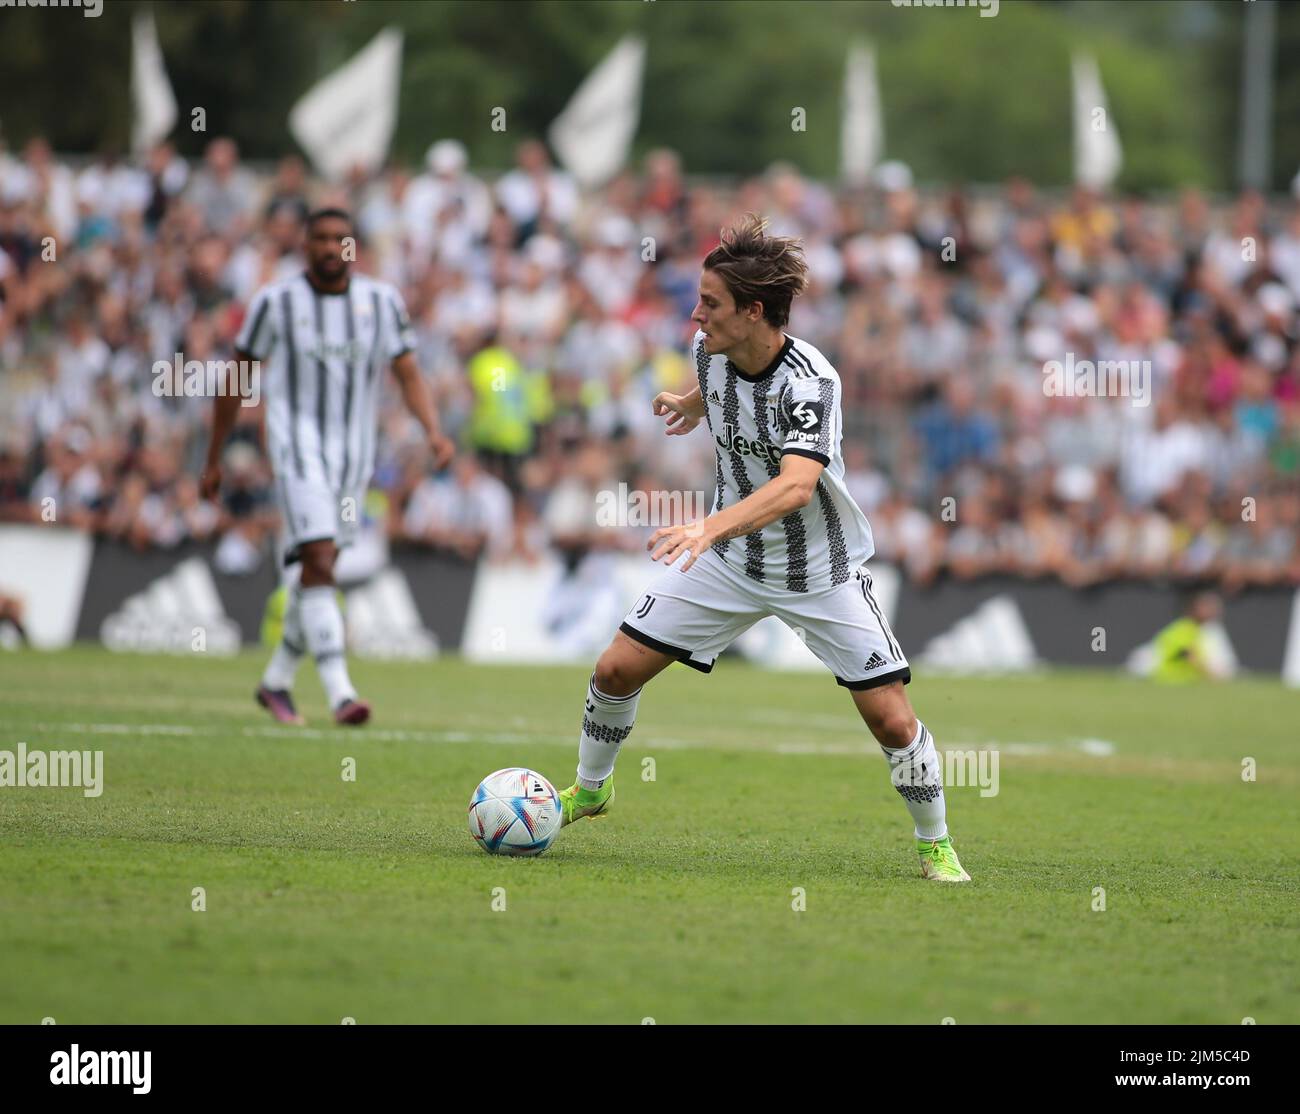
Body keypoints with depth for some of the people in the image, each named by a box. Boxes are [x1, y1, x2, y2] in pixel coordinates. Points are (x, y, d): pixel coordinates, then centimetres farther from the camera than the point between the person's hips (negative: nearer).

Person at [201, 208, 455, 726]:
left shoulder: (382, 302, 4)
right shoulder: (276, 301, -3)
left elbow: (409, 376, 3)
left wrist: (434, 431, -16)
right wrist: (213, 460, 8)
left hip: (354, 451, 4)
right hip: (297, 446, -4)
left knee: (317, 570, 10)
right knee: (319, 562, -18)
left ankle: (276, 680, 28)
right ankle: (340, 692, -24)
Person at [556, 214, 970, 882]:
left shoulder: (809, 382, -30)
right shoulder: (710, 349, -10)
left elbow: (796, 485, -45)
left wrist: (709, 528, -58)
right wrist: (693, 403, 34)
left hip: (821, 572, -5)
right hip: (730, 560, 5)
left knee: (892, 720, -10)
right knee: (617, 669, -1)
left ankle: (935, 845, 14)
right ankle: (589, 790, 26)